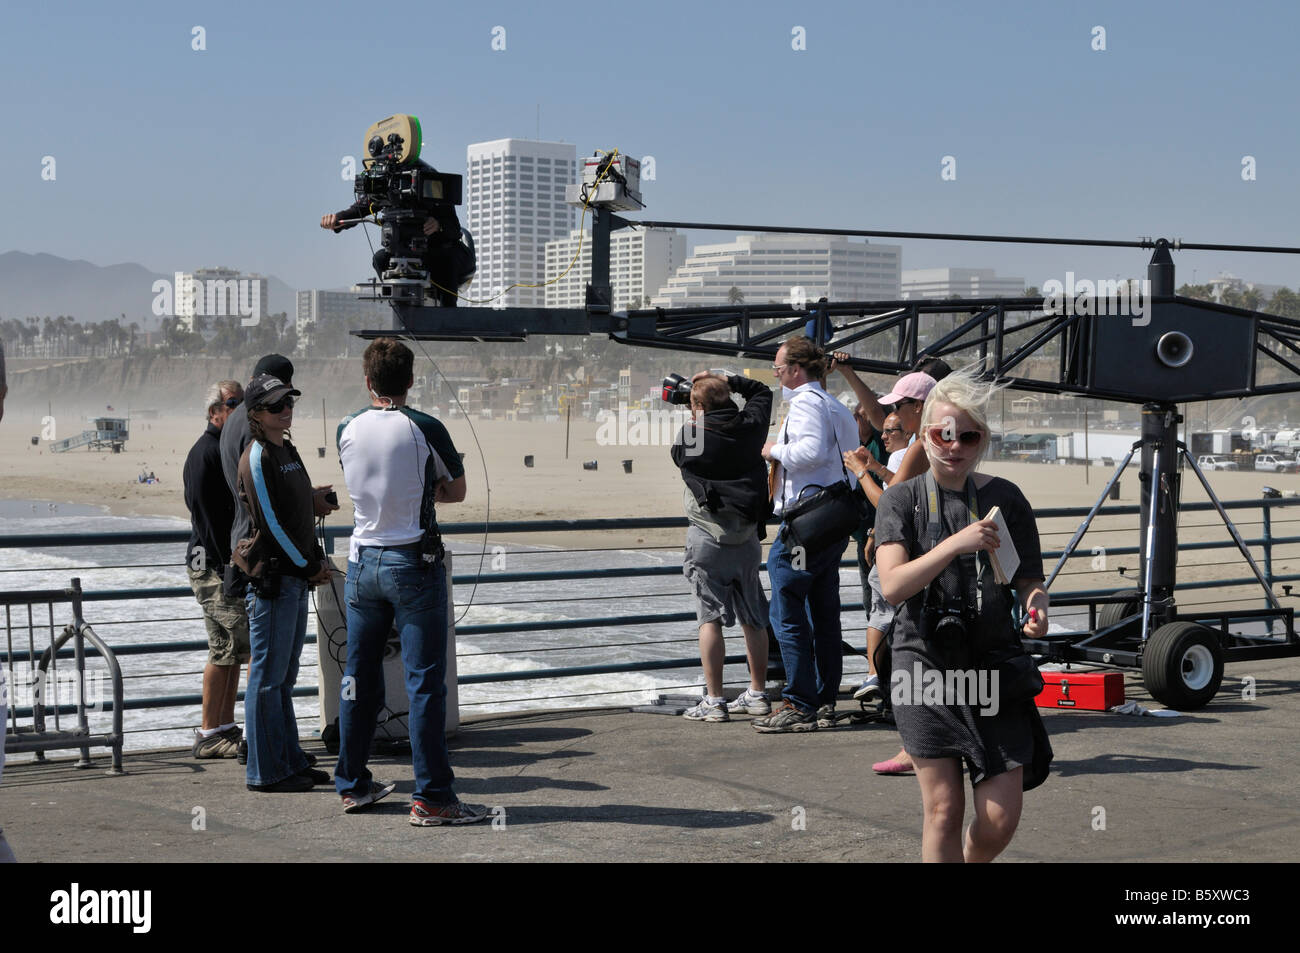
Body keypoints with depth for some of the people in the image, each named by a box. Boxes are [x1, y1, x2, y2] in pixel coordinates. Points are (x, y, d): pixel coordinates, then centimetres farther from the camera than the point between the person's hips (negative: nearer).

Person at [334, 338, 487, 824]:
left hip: (362, 561, 5)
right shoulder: (425, 429, -11)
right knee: (425, 681, -3)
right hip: (414, 563, -5)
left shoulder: (347, 430, 2)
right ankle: (431, 797, -2)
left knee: (358, 676, 14)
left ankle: (352, 784, 24)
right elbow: (457, 490, 3)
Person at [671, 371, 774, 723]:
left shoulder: (690, 435, -9)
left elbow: (678, 456, 12)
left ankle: (714, 700, -5)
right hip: (748, 535, 4)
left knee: (710, 618, -2)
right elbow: (762, 392, 22)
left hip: (709, 536, -4)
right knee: (753, 619, 12)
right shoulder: (750, 426, 2)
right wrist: (724, 381, 18)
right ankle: (757, 694, 19)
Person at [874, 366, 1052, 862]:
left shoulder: (1004, 498, 6)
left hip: (993, 667, 2)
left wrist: (1036, 608, -11)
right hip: (927, 667, -2)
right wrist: (956, 544, -23)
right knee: (943, 809, -3)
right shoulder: (902, 499, 1)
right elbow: (892, 586, -12)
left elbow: (1029, 580, 12)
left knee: (1001, 817, -2)